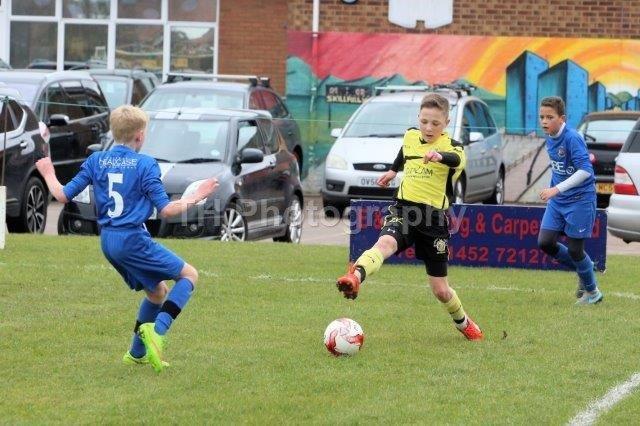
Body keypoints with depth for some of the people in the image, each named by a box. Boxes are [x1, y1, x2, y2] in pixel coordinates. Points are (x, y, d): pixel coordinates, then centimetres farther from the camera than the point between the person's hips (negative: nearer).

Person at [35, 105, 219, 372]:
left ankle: (137, 353, 23)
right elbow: (166, 210, -10)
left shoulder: (96, 161, 6)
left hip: (108, 241, 7)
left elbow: (63, 195, 7)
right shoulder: (145, 164, -8)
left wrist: (48, 174, 25)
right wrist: (194, 198, 4)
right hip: (133, 239, -7)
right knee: (189, 275, 4)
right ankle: (157, 329, -19)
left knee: (157, 291, 22)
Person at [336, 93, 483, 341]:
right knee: (385, 243, -34)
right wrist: (393, 171, 46)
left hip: (434, 217, -2)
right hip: (404, 209, 2)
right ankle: (355, 278, -60)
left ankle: (464, 323, 34)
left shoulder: (450, 145, -7)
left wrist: (440, 156, -54)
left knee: (440, 289, 6)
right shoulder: (410, 136, 7)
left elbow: (457, 159, -33)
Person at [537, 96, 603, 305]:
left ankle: (592, 291, 22)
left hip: (580, 199, -8)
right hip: (557, 201, 8)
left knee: (574, 249, -1)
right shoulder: (550, 139, 4)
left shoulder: (572, 138, -21)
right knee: (545, 242, 0)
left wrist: (556, 189, -31)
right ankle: (583, 269, 24)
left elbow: (585, 170, -28)